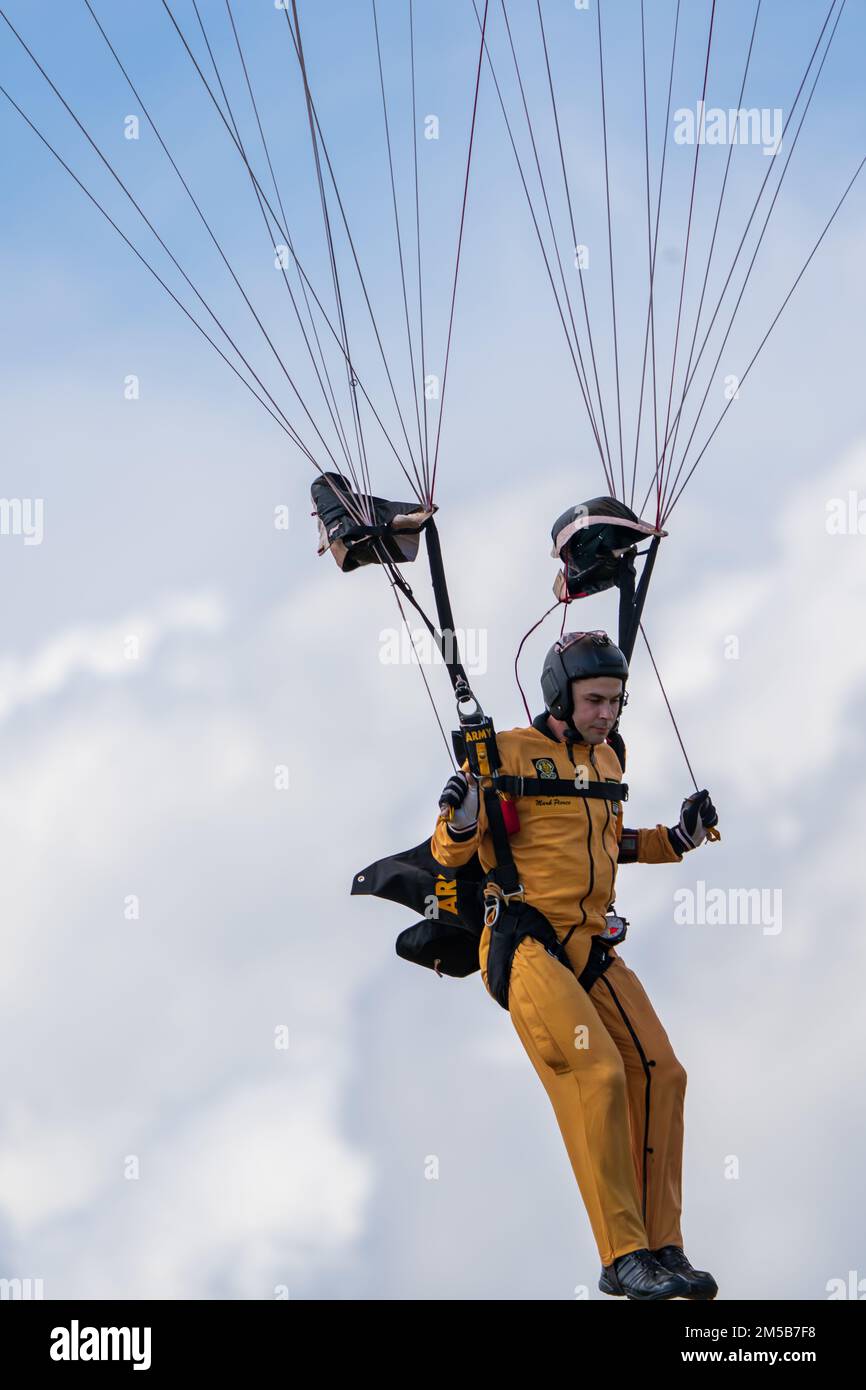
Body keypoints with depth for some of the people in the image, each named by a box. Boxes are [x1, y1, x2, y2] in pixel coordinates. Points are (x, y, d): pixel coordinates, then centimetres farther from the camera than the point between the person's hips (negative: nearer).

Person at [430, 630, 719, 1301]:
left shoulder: (608, 760, 16)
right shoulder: (509, 753, -5)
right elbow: (449, 853, -5)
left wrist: (678, 838, 17)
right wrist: (461, 819, -27)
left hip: (593, 946, 7)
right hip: (525, 945, -7)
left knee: (660, 1074, -3)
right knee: (600, 1075, -21)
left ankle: (661, 1250, 4)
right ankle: (623, 1258, -18)